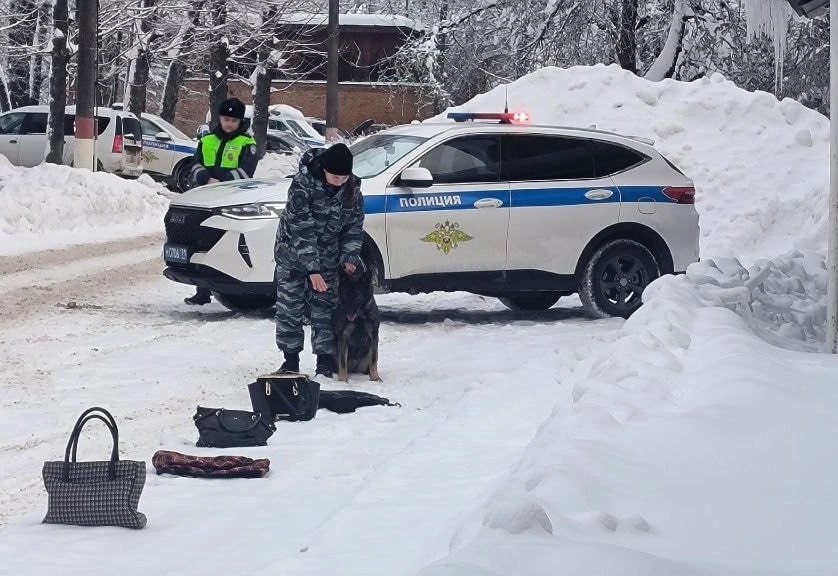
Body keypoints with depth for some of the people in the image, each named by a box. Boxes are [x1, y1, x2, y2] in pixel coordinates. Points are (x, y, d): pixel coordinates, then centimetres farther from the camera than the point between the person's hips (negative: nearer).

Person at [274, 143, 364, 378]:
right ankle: (291, 360, 11)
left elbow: (354, 226, 1)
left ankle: (325, 362, 5)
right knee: (289, 307, 1)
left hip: (327, 258, 3)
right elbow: (302, 230, -29)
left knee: (324, 308, 0)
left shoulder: (352, 187, -11)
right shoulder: (303, 184, -26)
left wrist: (349, 257, -12)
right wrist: (312, 270, -33)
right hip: (293, 254, -3)